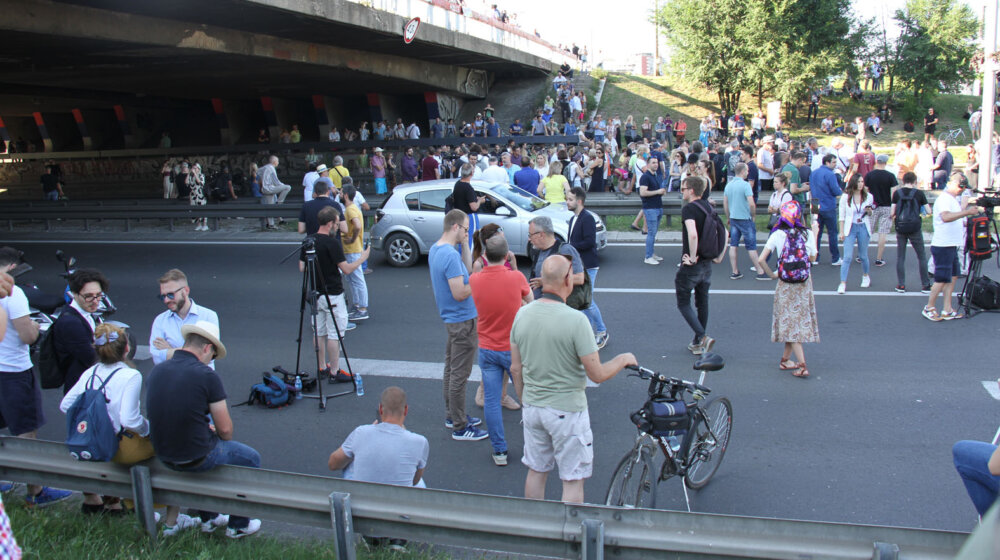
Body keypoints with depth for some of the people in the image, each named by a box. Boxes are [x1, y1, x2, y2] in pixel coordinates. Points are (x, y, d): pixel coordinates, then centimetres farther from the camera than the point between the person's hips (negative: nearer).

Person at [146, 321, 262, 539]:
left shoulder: (157, 370, 0)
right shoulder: (206, 375, -19)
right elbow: (225, 429, -13)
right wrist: (217, 433, 10)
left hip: (163, 456, 7)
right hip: (196, 459, -6)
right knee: (251, 458, 19)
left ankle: (208, 518, 44)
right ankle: (238, 526, 28)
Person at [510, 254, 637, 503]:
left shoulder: (522, 314, -5)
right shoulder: (576, 320, -22)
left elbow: (516, 369, 4)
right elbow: (597, 375, -17)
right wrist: (623, 360, 2)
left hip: (532, 407, 6)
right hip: (567, 410, -6)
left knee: (536, 471, 20)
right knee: (573, 481, 9)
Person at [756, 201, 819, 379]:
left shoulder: (777, 235, -8)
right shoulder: (807, 234, -5)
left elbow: (761, 260, -14)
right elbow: (812, 258, 7)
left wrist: (771, 274, 3)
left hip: (785, 284, -2)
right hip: (805, 284, 2)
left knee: (791, 323, 2)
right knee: (800, 320, 15)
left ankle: (802, 365, -9)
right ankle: (785, 359, 24)